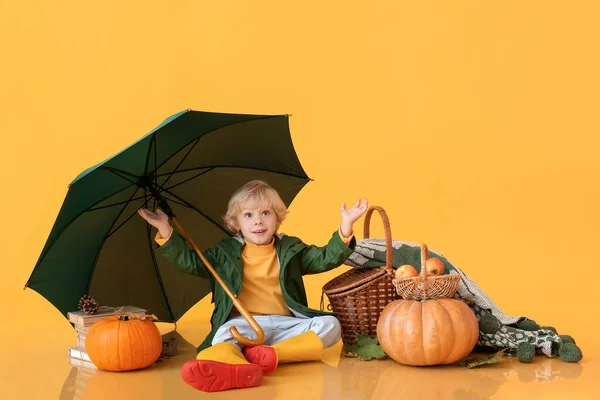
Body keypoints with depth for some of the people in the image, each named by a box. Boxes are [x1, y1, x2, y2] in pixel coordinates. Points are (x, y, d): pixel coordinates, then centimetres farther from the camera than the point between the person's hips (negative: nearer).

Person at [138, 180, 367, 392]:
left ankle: (272, 354, -40)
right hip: (243, 324, -2)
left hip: (285, 324, 2)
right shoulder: (225, 253, 12)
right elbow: (189, 261, 8)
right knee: (224, 335, -35)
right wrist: (165, 231, -4)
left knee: (330, 325, -22)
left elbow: (326, 259, 6)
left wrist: (345, 227, -8)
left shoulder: (291, 249, 14)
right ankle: (240, 369, -71)